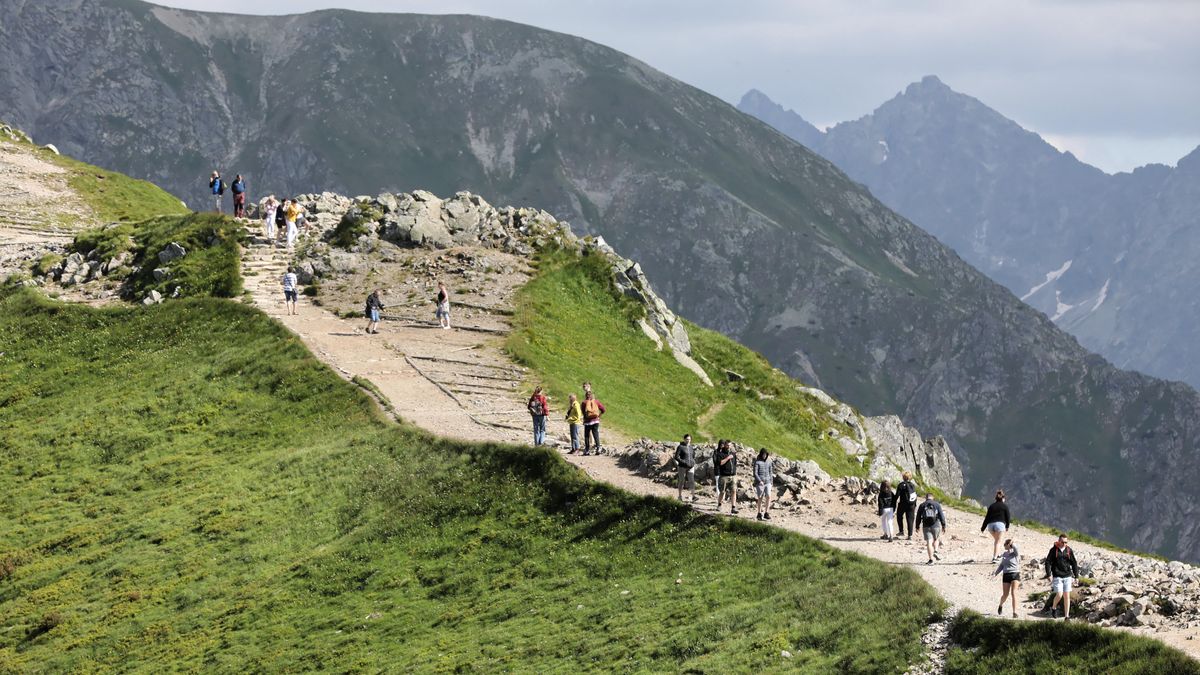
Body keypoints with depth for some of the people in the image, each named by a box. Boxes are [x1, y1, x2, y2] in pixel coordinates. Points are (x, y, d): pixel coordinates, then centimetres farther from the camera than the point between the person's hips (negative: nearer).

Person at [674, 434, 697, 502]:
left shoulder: (692, 447, 9)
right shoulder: (680, 447, -7)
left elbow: (694, 456, 21)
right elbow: (676, 457, -12)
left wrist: (693, 462, 2)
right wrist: (684, 462, -19)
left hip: (690, 467, 3)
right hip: (682, 467, -3)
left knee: (692, 481, -8)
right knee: (681, 481, 6)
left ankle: (693, 496, -13)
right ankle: (680, 496, 19)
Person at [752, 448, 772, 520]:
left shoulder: (768, 462, 10)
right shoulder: (757, 462, -5)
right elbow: (755, 473, -10)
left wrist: (771, 481, 14)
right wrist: (760, 481, -19)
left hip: (767, 482, 4)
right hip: (759, 483, -4)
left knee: (768, 496, -11)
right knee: (760, 498, 0)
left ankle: (766, 513, -6)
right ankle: (759, 514, 11)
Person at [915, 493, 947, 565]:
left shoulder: (922, 506, 7)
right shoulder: (937, 504, 4)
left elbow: (918, 517, 9)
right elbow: (941, 515, -2)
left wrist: (917, 527, 18)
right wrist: (943, 525, 2)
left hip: (926, 526, 0)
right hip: (936, 525, 0)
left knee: (929, 542, -1)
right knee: (936, 539, 20)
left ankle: (931, 559, -4)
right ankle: (935, 551, -4)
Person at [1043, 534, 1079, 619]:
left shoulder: (1069, 550, 4)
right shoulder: (1053, 550, -3)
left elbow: (1074, 563, 9)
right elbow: (1048, 562, -4)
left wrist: (1076, 576, 7)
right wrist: (1049, 574, -11)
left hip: (1067, 577, 3)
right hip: (1057, 576, -3)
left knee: (1067, 596, 1)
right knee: (1059, 595, -12)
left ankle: (1066, 616, 6)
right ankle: (1053, 608, 17)